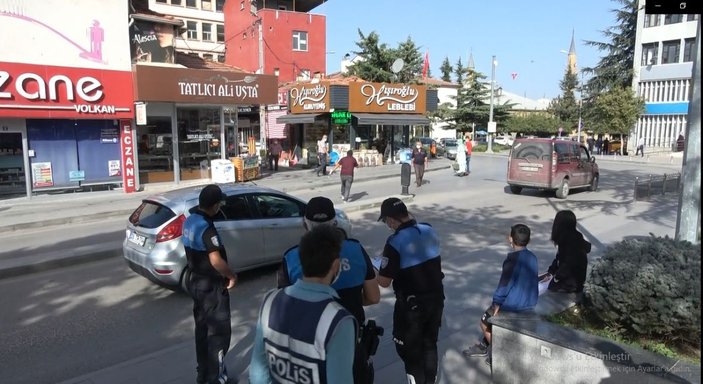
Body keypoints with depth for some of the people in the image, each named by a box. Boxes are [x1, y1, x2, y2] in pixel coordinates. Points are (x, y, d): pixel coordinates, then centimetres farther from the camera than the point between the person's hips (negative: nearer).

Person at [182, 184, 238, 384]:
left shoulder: (190, 221, 4)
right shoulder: (206, 227, -25)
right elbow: (216, 261, -31)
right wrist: (231, 276, -15)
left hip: (196, 282, 9)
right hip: (211, 286, -9)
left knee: (202, 328, 18)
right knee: (219, 331, 3)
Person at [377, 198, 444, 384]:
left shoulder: (395, 242, -22)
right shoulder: (430, 230, -2)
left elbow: (384, 282, -18)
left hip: (411, 304, -7)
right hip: (436, 298, 7)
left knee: (408, 347, 13)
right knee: (429, 343, 23)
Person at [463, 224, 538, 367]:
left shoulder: (513, 258, -23)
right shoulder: (533, 258, 0)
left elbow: (504, 284, -21)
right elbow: (530, 281, 11)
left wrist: (496, 304, -9)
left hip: (513, 305, -8)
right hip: (530, 304, 8)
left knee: (484, 322, 15)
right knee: (489, 317, 28)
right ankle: (484, 346, 35)